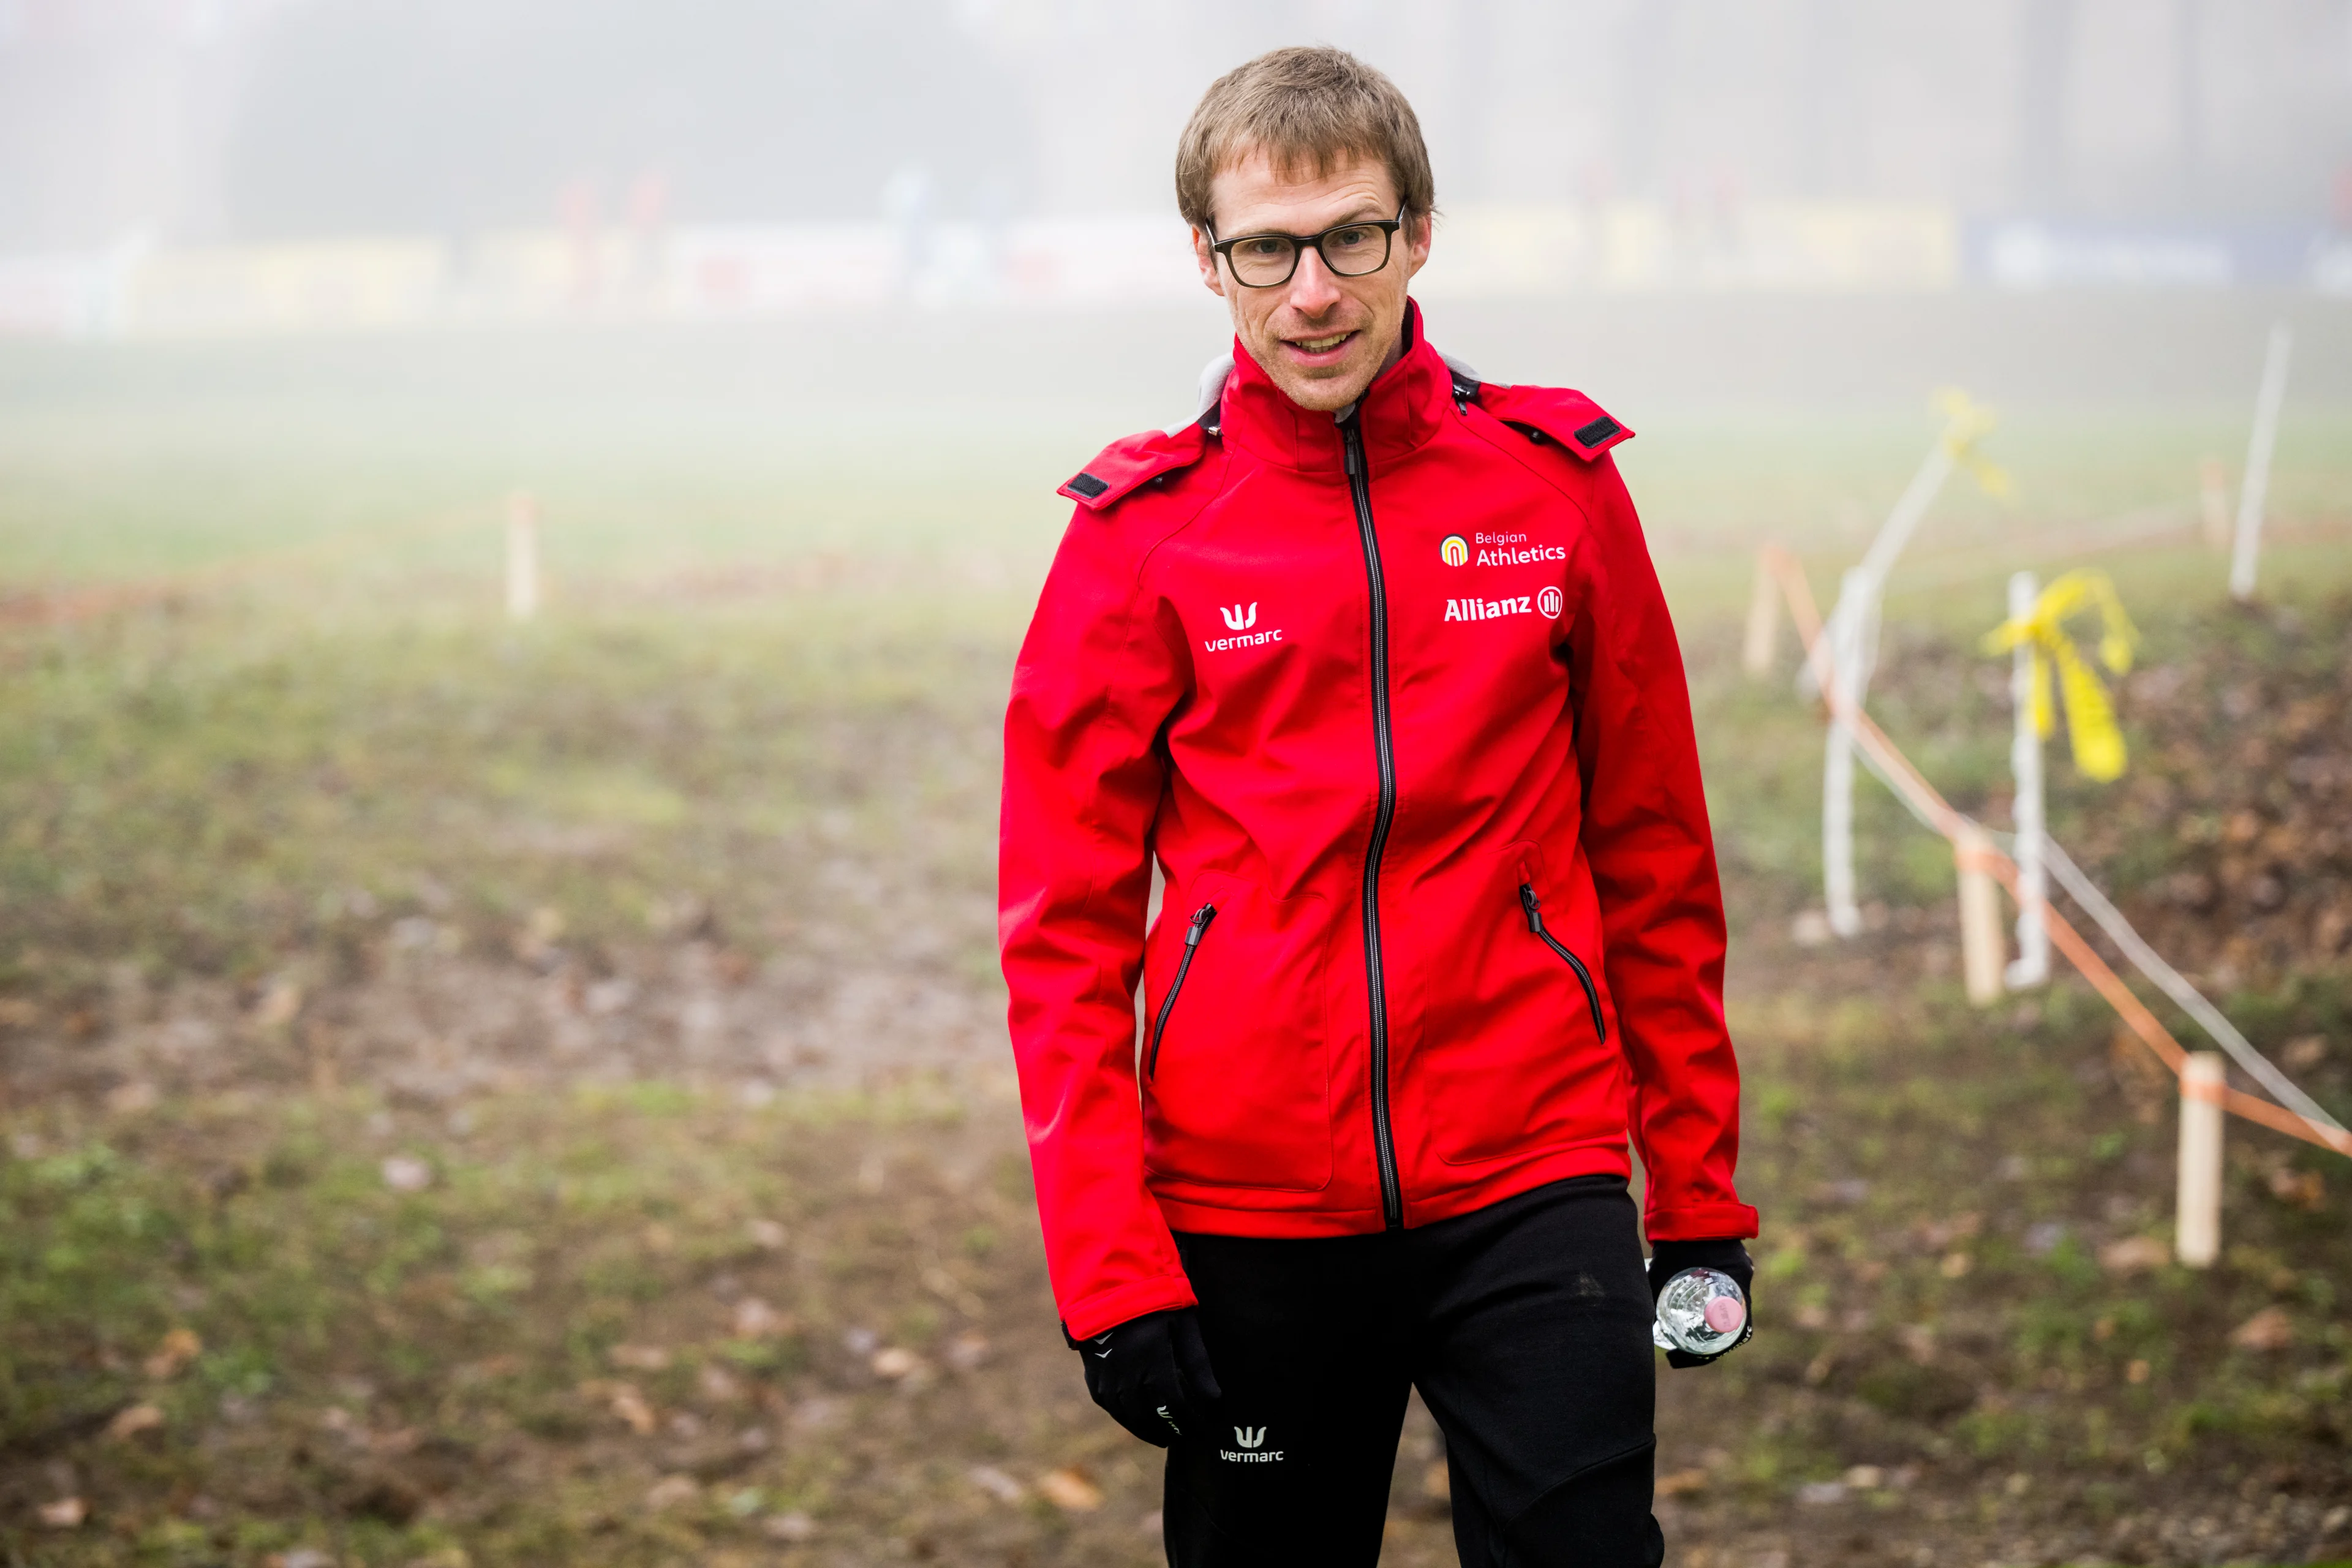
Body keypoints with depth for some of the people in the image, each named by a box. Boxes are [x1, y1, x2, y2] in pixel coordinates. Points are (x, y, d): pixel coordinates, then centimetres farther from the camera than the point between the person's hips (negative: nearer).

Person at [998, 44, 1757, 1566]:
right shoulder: (1144, 529, 0)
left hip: (1531, 1179, 0)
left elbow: (1654, 865, 9)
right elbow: (1067, 926, 0)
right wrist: (1107, 1262, -8)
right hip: (1246, 1213, 0)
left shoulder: (1556, 481, 4)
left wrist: (1699, 1191, 7)